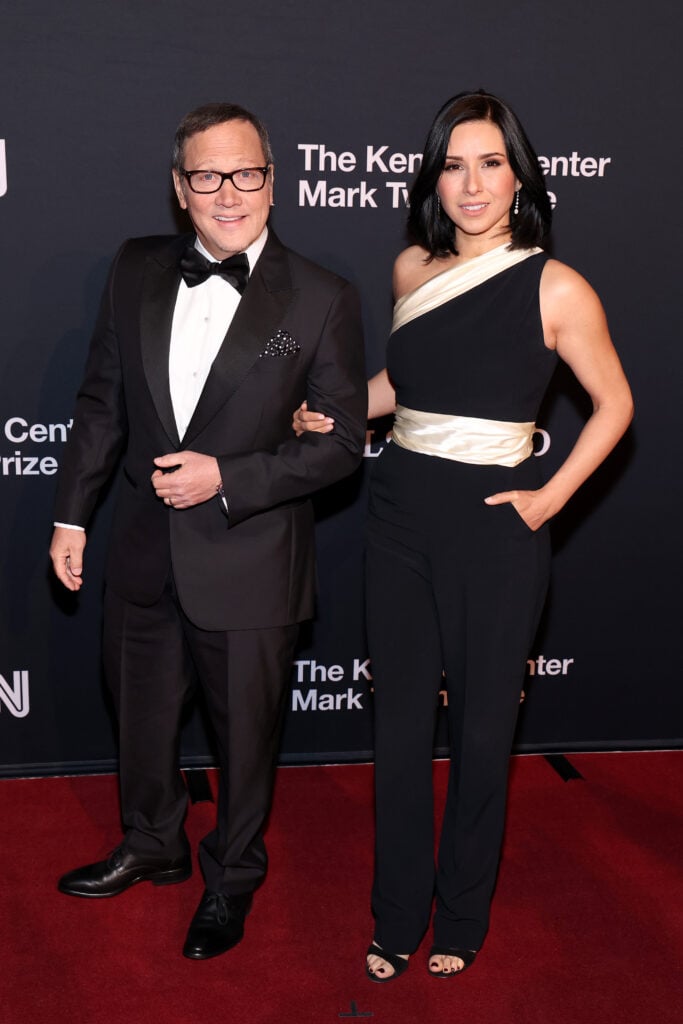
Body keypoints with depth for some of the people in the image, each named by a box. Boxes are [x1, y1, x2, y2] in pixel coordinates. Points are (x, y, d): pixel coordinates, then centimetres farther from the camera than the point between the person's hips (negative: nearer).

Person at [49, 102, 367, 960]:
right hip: (144, 551, 4)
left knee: (245, 735, 15)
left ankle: (232, 880, 41)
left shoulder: (321, 300, -12)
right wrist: (72, 513, 8)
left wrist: (227, 478, -20)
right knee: (141, 715, 23)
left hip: (248, 561, -4)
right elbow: (101, 403, 7)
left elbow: (343, 440, -10)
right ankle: (154, 847, 50)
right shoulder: (135, 272, -1)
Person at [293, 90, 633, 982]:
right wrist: (340, 414, 5)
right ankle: (397, 916, 27)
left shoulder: (555, 289, -10)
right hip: (402, 513, 4)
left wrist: (551, 497, -7)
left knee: (482, 729, 8)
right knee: (400, 724, 10)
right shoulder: (413, 269, 4)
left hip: (494, 527, -4)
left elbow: (614, 405, 0)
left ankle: (461, 918, 28)